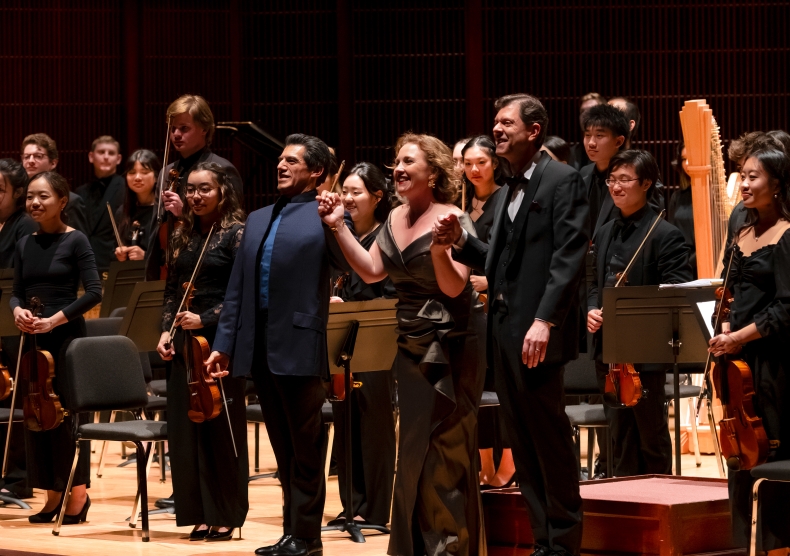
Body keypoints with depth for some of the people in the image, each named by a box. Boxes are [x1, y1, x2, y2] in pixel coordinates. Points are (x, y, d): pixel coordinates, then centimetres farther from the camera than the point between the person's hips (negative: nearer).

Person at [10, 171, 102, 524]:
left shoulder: (75, 241, -6)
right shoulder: (25, 245, 10)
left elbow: (94, 292, -12)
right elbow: (17, 292, 12)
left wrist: (56, 319, -19)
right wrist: (17, 310, -10)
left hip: (67, 336, -6)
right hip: (32, 338, 6)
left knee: (68, 412, -4)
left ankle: (77, 494, 4)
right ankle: (53, 495, 14)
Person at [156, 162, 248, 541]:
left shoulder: (236, 233, -5)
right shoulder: (184, 235, 13)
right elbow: (171, 289, 16)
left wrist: (205, 319, -17)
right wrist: (166, 331, 3)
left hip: (219, 340, -6)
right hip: (183, 342, 6)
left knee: (221, 428, -1)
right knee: (185, 428, 4)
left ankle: (226, 516, 6)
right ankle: (200, 514, 10)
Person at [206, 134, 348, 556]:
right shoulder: (258, 220, 18)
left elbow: (347, 265, -18)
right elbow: (238, 287, 18)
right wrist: (224, 343, 13)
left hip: (299, 346, -7)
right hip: (259, 347, 7)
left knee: (305, 448, 0)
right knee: (283, 449, 13)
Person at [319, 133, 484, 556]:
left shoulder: (452, 219, -14)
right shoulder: (396, 220, 8)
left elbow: (453, 287, -19)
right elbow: (371, 271, 10)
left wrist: (439, 250, -37)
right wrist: (338, 227, 6)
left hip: (449, 350, -8)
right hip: (410, 349, 8)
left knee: (444, 451, -5)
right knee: (414, 451, 14)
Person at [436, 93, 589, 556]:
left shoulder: (563, 182, -7)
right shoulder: (510, 191, 19)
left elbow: (569, 259, -16)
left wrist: (544, 320, -23)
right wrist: (461, 241, 2)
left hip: (537, 332, -8)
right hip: (504, 331, 8)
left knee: (550, 439, -4)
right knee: (523, 443, 9)